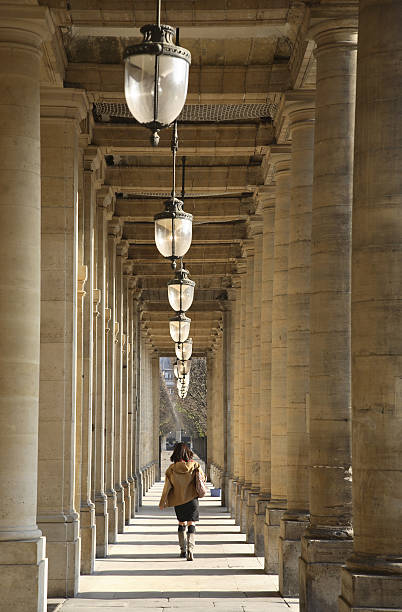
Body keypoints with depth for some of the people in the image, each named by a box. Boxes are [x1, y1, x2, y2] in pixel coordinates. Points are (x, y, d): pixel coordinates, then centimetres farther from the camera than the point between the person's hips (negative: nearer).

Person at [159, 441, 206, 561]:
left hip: (178, 501, 1)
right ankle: (190, 549, -20)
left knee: (181, 523, 18)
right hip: (192, 499, -1)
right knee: (191, 524, -1)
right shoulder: (195, 466, -9)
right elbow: (202, 478, 5)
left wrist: (162, 503, 4)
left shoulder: (172, 469, -10)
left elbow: (167, 487, -6)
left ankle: (183, 550, 24)